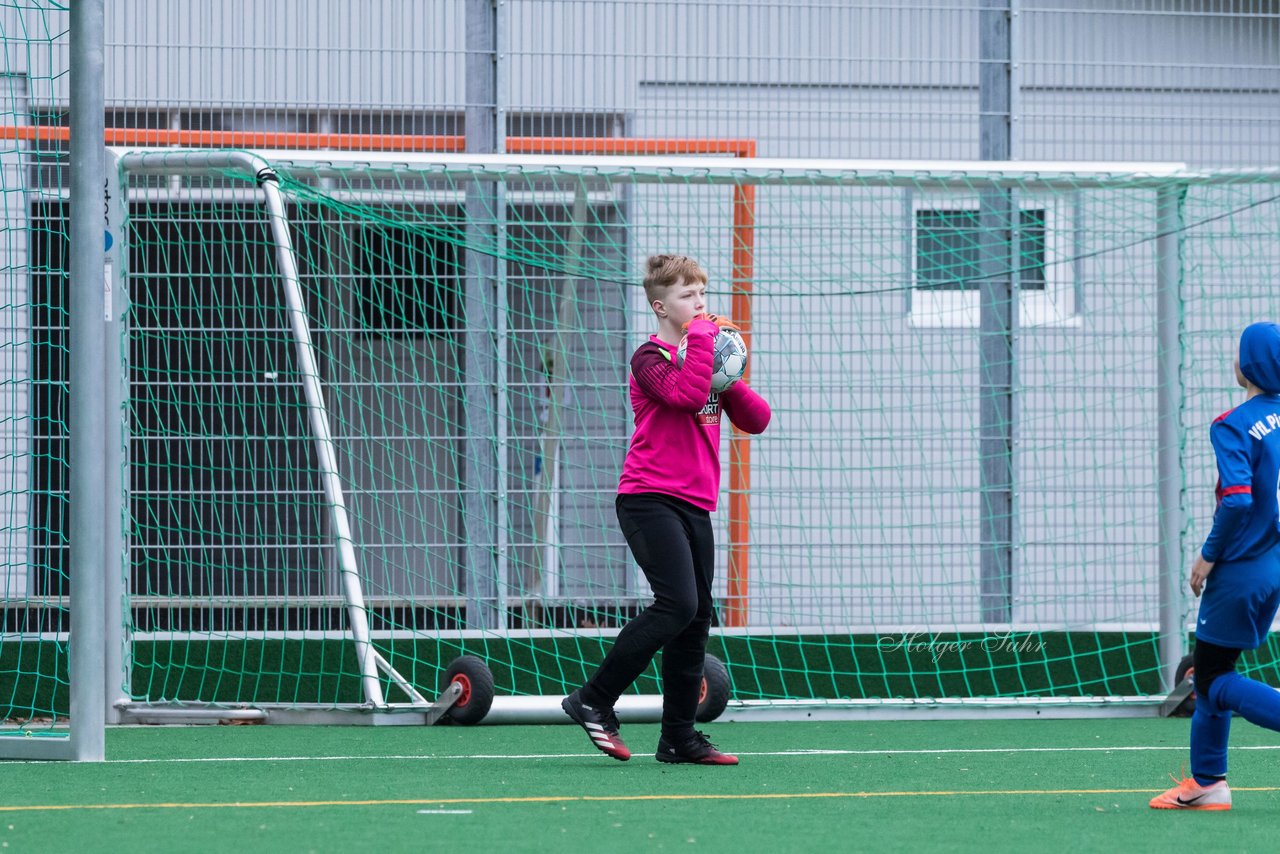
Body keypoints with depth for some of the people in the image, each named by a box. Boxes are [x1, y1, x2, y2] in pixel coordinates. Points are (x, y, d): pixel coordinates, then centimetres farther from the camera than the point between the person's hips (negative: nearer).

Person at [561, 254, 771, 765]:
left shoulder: (703, 355, 19)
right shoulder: (651, 358, -5)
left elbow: (756, 420, 13)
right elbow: (685, 395, -25)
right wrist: (702, 339, -16)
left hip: (693, 506, 8)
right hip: (650, 499, -8)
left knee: (697, 617, 5)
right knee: (678, 603, -21)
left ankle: (679, 737, 9)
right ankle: (594, 701, -14)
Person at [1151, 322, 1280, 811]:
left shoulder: (1233, 426, -17)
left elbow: (1237, 500, -27)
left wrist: (1209, 555, -14)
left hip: (1240, 570, -8)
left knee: (1214, 680, 2)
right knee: (1210, 672, 18)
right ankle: (1208, 783, 21)